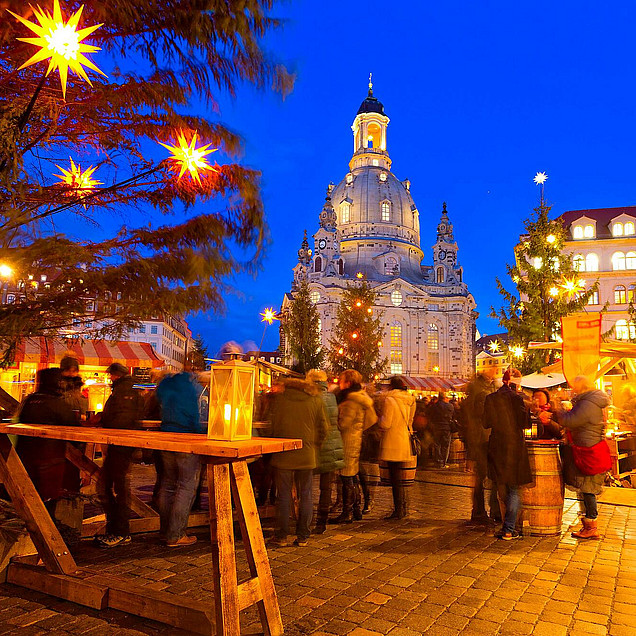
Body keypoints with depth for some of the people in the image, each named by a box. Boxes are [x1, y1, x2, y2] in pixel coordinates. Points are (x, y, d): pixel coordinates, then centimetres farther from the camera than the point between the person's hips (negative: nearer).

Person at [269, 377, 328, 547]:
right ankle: (303, 536, 15)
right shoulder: (315, 401, 1)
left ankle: (281, 536, 12)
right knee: (306, 495, 10)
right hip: (307, 455, 1)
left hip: (284, 455, -1)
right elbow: (324, 427, 4)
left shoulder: (279, 399, -1)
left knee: (284, 496, 7)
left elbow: (274, 426, 4)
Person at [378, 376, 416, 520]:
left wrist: (379, 418, 3)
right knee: (400, 478, 18)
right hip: (405, 443, 8)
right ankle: (403, 508, 25)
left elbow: (385, 424, -16)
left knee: (395, 478, -1)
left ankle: (399, 511, 3)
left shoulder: (390, 400, -14)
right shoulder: (409, 401, 8)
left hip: (393, 444, -8)